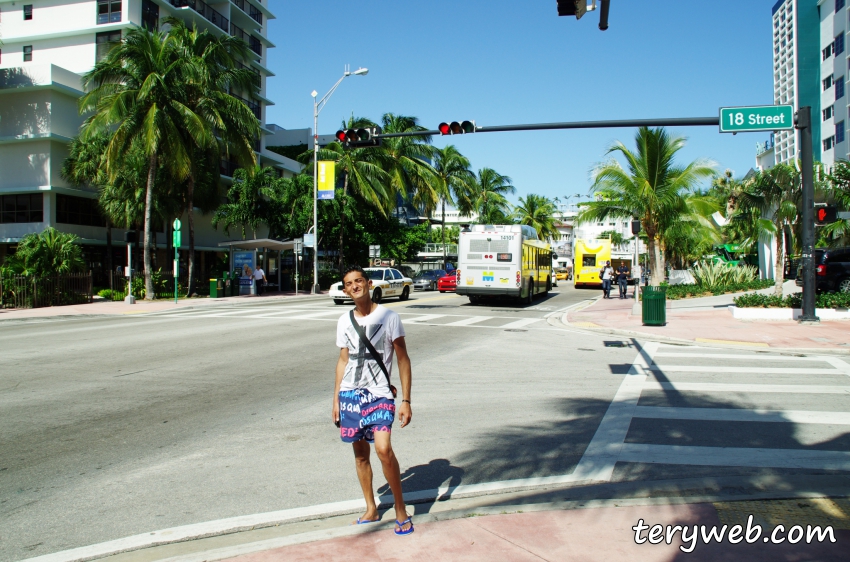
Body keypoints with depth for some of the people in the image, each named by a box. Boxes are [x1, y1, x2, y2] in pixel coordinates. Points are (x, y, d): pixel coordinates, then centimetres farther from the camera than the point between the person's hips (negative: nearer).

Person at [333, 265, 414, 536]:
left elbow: (403, 359, -3)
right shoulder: (344, 321, 8)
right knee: (360, 452, 11)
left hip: (379, 394, -5)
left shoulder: (389, 317, -5)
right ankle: (371, 509, 26)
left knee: (383, 449, -19)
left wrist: (406, 400, -7)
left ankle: (401, 509, -1)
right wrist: (336, 398, 13)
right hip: (350, 394, 5)